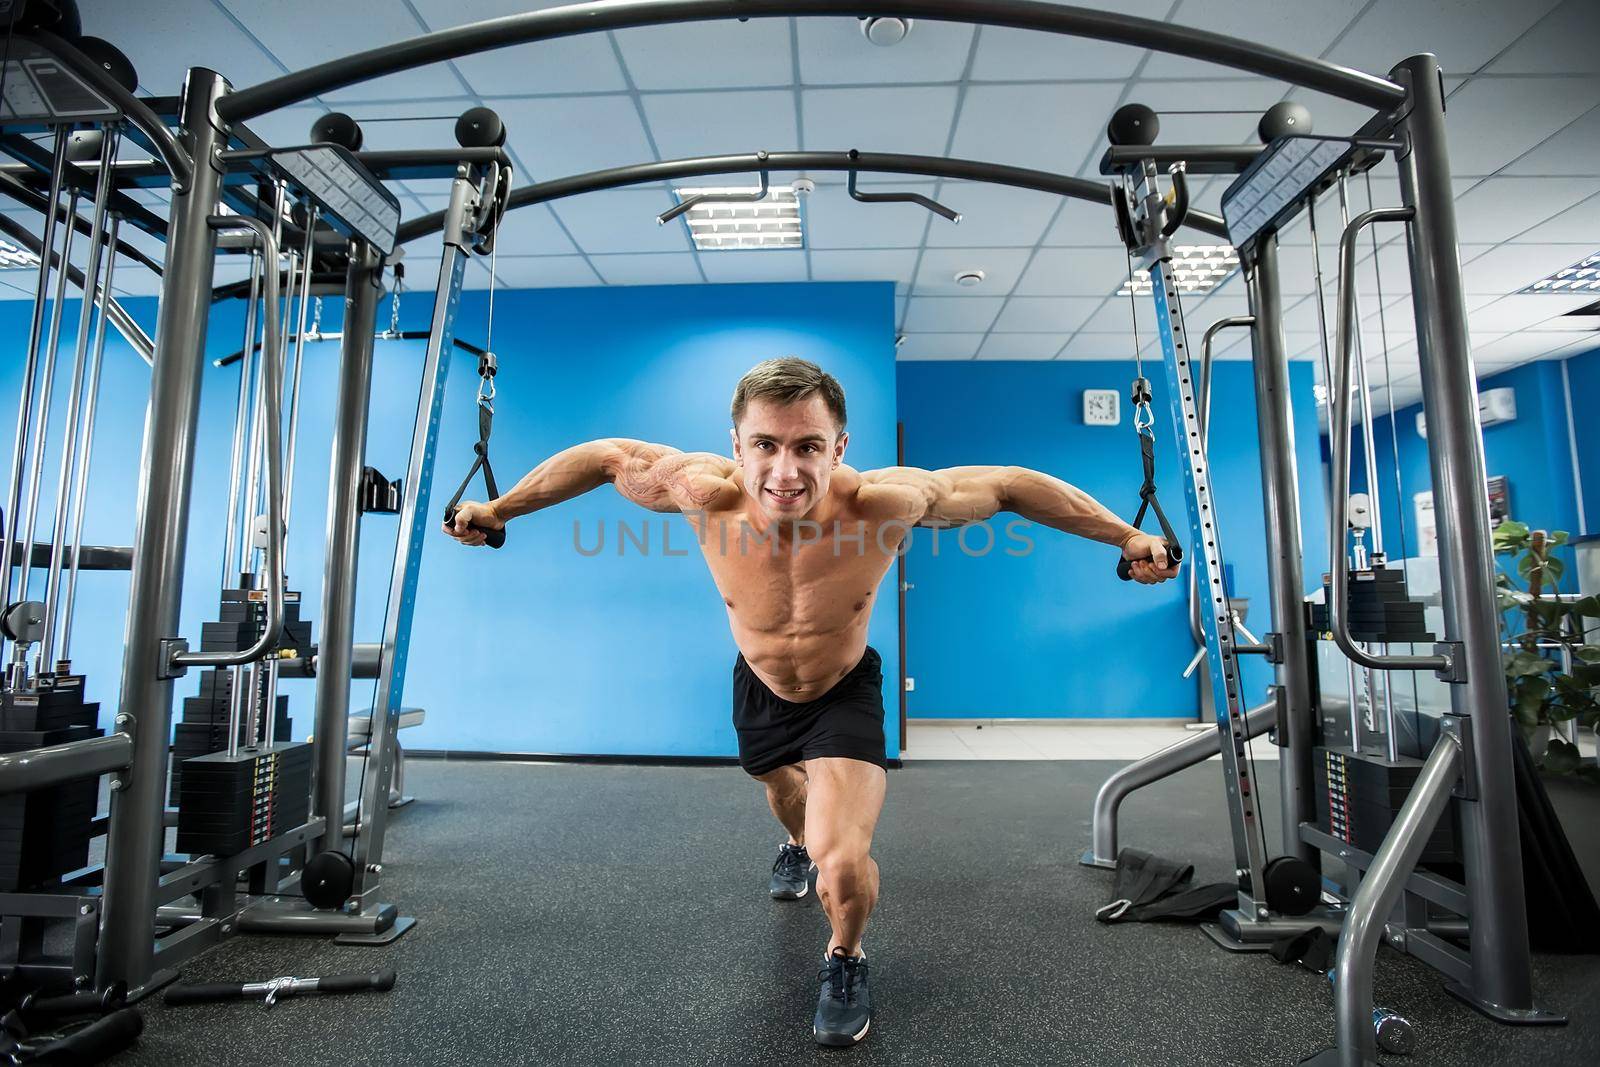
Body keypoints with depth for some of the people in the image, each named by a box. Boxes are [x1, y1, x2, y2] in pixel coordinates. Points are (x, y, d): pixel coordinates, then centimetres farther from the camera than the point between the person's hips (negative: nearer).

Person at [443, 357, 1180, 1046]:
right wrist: (496, 511, -5)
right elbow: (606, 456, -15)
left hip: (845, 693, -2)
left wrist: (1127, 539, -15)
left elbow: (1009, 485, -21)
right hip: (758, 688, 3)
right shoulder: (706, 490, -33)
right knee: (782, 790, 32)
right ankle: (799, 842, 71)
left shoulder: (887, 501, -36)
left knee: (844, 868, -19)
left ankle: (845, 961, 19)